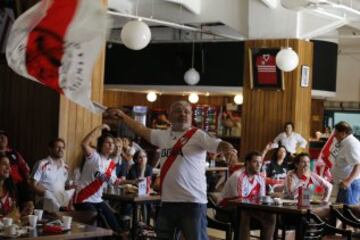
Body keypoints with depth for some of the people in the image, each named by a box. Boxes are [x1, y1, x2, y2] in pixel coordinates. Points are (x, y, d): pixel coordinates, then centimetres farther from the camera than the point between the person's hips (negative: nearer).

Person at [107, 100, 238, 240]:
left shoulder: (198, 135, -7)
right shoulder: (163, 135, 12)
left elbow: (219, 144, -21)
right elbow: (141, 129, 24)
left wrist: (228, 149, -43)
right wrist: (122, 116, 29)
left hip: (192, 201, -6)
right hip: (167, 201, 6)